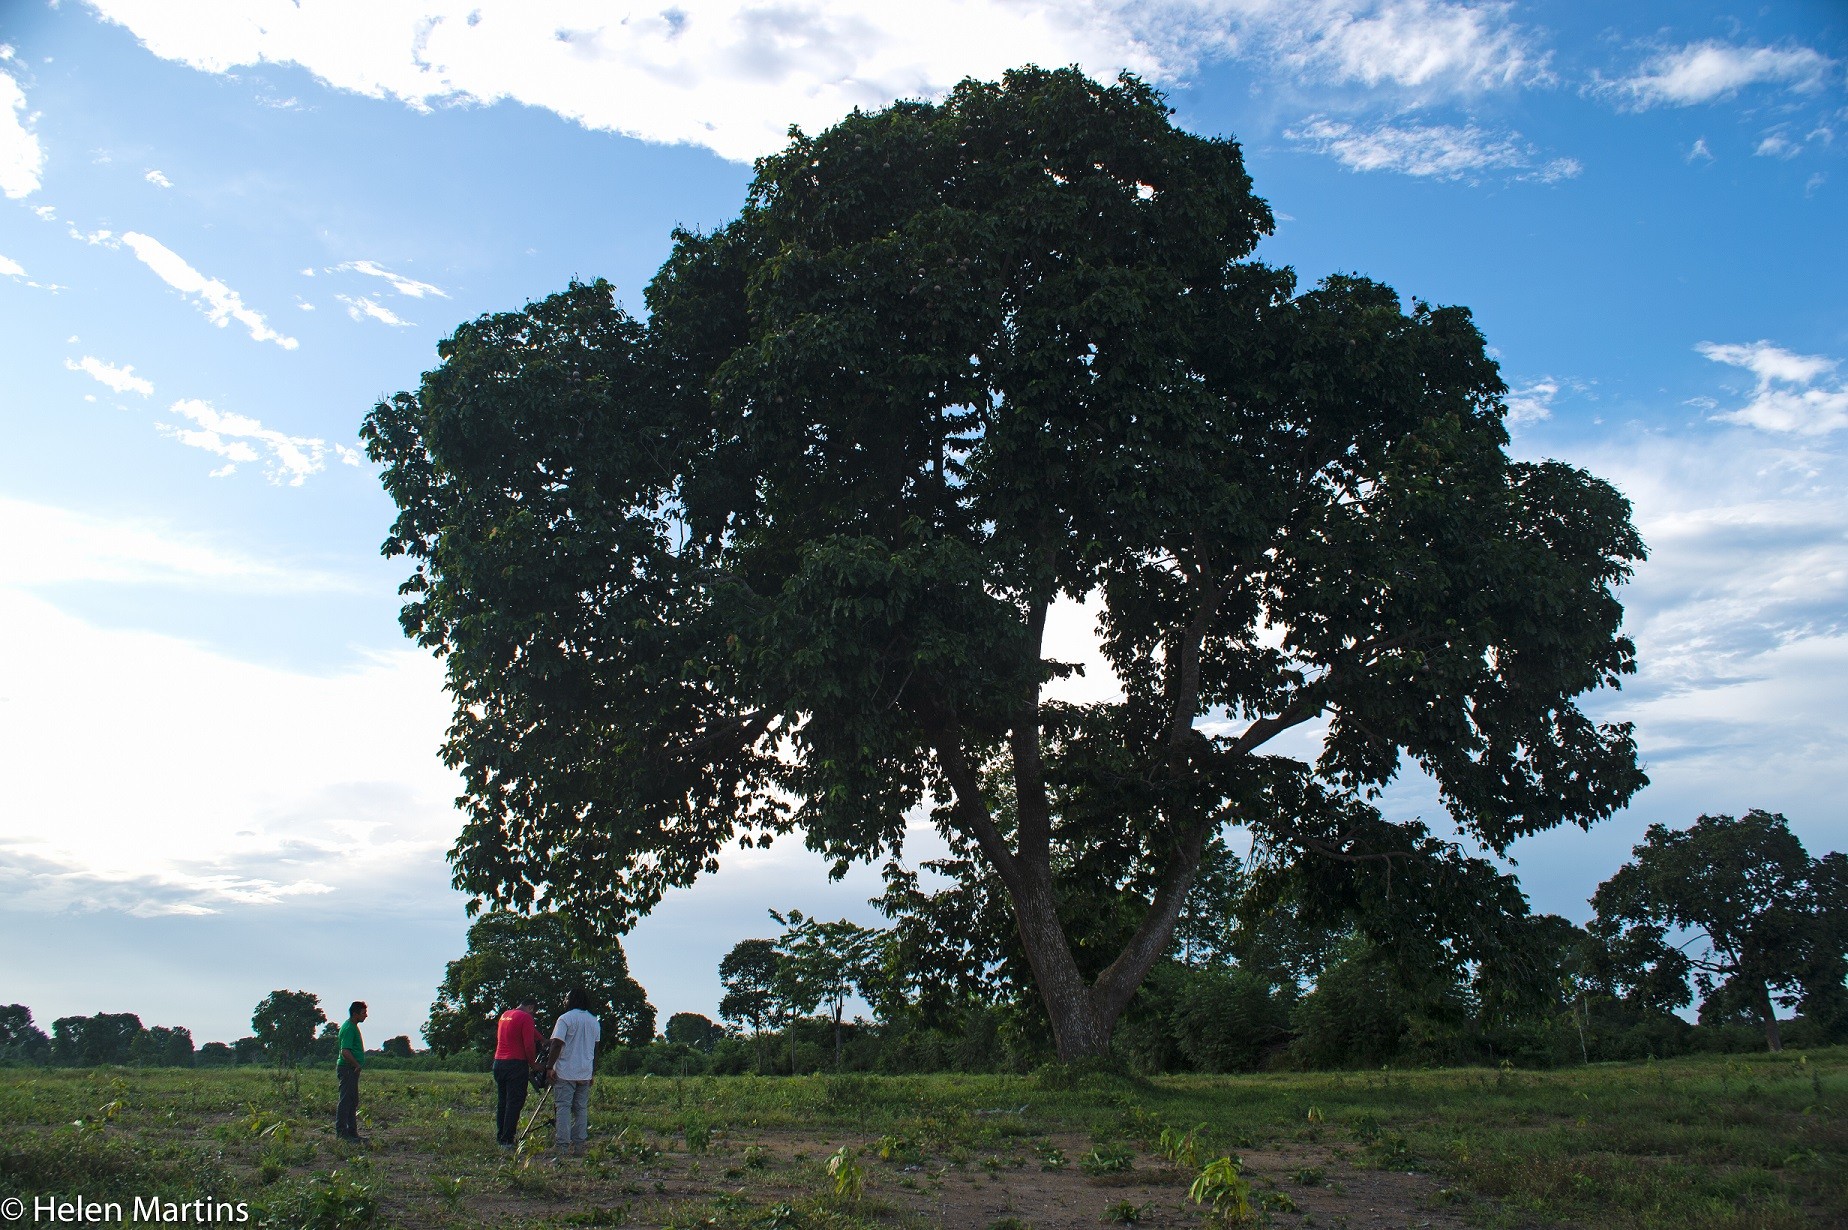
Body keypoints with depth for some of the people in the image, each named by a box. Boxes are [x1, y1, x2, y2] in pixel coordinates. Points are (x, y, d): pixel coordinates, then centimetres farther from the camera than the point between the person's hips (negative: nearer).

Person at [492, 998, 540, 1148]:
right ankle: (508, 1140, -7)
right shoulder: (525, 1018, -10)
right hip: (516, 1064, -8)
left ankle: (500, 1137, 17)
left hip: (498, 1062, 8)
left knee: (502, 1101, 14)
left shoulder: (505, 1015, 16)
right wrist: (532, 1063, 0)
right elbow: (529, 1045, -15)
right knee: (514, 1102, -5)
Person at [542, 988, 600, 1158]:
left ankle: (563, 1147, -9)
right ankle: (579, 1146, 8)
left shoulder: (565, 1018, -8)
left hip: (565, 1072, -6)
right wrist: (593, 1072, 22)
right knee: (581, 1109, 9)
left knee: (563, 1108, -5)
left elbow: (557, 1044, -14)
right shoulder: (594, 1022, 13)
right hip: (585, 1074, 6)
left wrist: (550, 1066, -8)